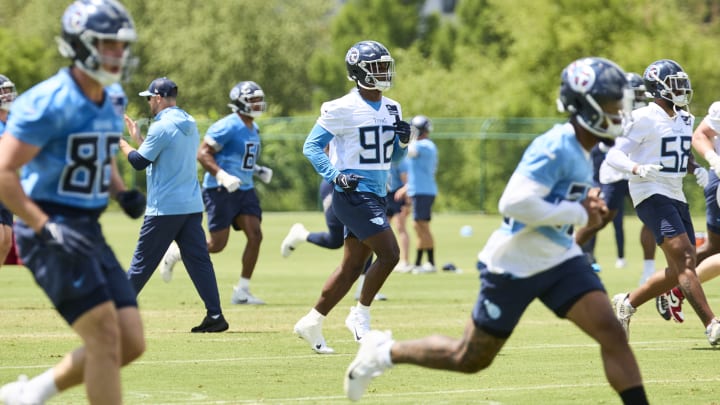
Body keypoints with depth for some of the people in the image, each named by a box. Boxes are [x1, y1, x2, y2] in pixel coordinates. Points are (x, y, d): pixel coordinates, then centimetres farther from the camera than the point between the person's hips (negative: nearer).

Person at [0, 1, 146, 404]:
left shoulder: (109, 107, 11)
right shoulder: (48, 103, -15)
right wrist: (47, 228, -23)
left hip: (89, 231, 8)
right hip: (49, 229, -8)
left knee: (132, 343, 2)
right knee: (105, 334, -16)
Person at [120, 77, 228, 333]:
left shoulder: (161, 127, -13)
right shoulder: (190, 125, 13)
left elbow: (140, 162, -10)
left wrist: (122, 144, 6)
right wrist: (137, 137, 25)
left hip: (165, 208, -7)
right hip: (192, 206, 7)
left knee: (143, 261, 2)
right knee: (198, 259, 2)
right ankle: (215, 315, -6)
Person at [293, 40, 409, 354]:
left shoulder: (391, 109, 12)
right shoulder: (342, 109, -11)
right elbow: (312, 146, -8)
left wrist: (403, 141, -2)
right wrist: (336, 176, -20)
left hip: (376, 195, 8)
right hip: (354, 195, -8)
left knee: (352, 266, 9)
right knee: (389, 254, -16)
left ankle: (311, 323, 20)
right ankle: (360, 315, 0)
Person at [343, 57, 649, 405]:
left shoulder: (579, 152, 6)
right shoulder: (556, 148, -23)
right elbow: (515, 203, -32)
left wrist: (584, 205, 2)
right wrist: (577, 214, -24)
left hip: (558, 259, 8)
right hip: (514, 266, -8)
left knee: (611, 333, -11)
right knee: (469, 359, 9)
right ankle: (385, 352, 29)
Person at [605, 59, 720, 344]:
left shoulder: (684, 120, 14)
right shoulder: (644, 119, -10)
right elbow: (614, 154, -13)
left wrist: (695, 169, 5)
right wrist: (637, 168, -32)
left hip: (676, 197, 9)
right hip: (651, 195, -9)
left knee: (680, 271, 7)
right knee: (684, 259, -20)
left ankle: (627, 303, 25)